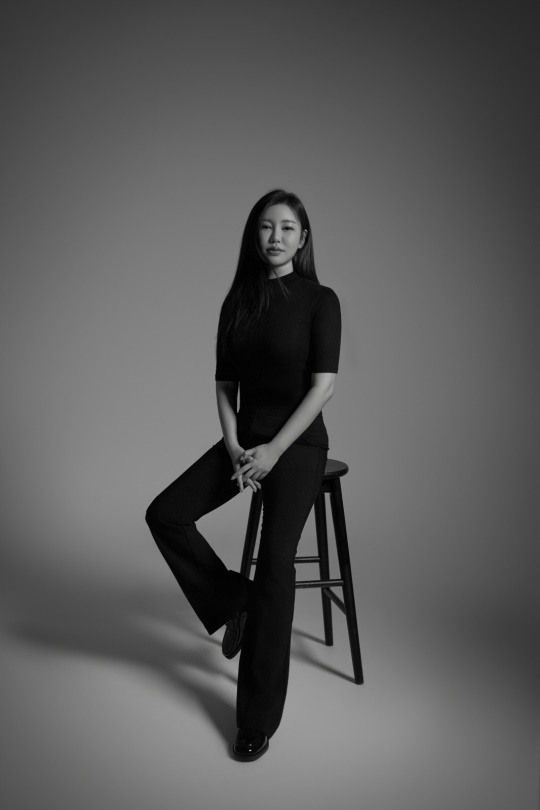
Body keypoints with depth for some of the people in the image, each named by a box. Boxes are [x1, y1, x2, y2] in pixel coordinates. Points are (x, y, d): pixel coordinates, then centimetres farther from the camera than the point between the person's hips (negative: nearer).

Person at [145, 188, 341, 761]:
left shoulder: (319, 300, -6)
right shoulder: (237, 302, 8)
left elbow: (323, 386, -12)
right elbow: (224, 385, 7)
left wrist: (273, 451, -17)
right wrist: (235, 448, -8)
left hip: (298, 441, -5)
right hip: (245, 436, 6)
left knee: (275, 559, -17)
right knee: (165, 514, -10)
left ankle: (259, 719, -5)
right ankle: (233, 600, 12)